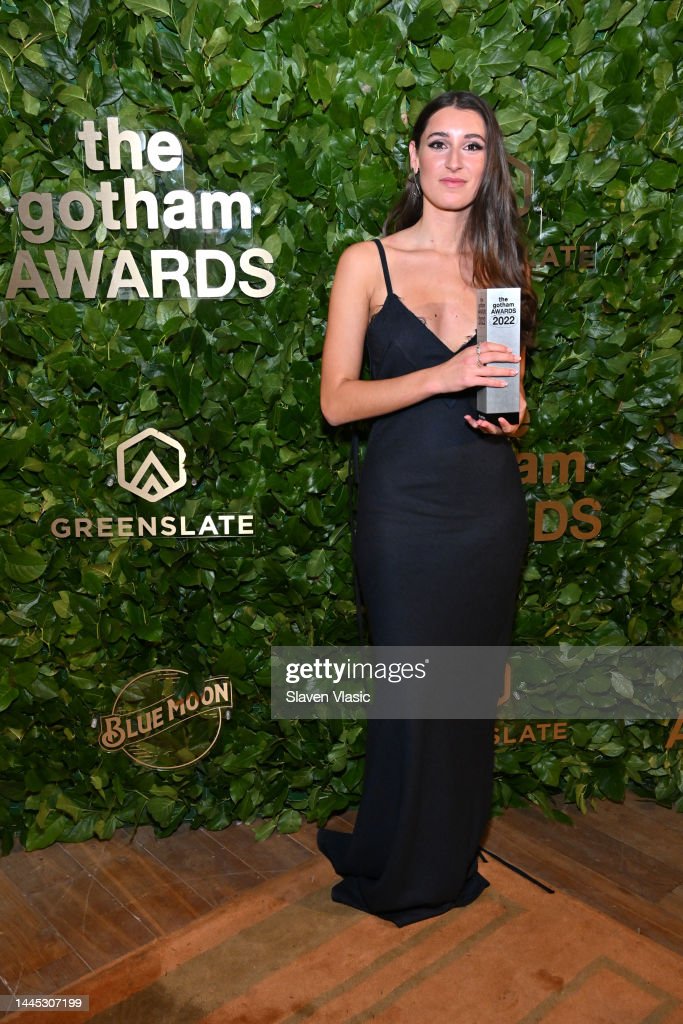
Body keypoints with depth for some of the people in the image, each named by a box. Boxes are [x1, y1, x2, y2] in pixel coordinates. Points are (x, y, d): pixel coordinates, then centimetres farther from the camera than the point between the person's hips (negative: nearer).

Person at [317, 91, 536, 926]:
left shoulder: (505, 266, 10)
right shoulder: (368, 263, -2)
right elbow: (336, 400, -9)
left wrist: (512, 413, -4)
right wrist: (443, 376, -21)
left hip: (491, 503, 4)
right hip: (404, 505, -4)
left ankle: (453, 853, 35)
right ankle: (403, 872, 29)